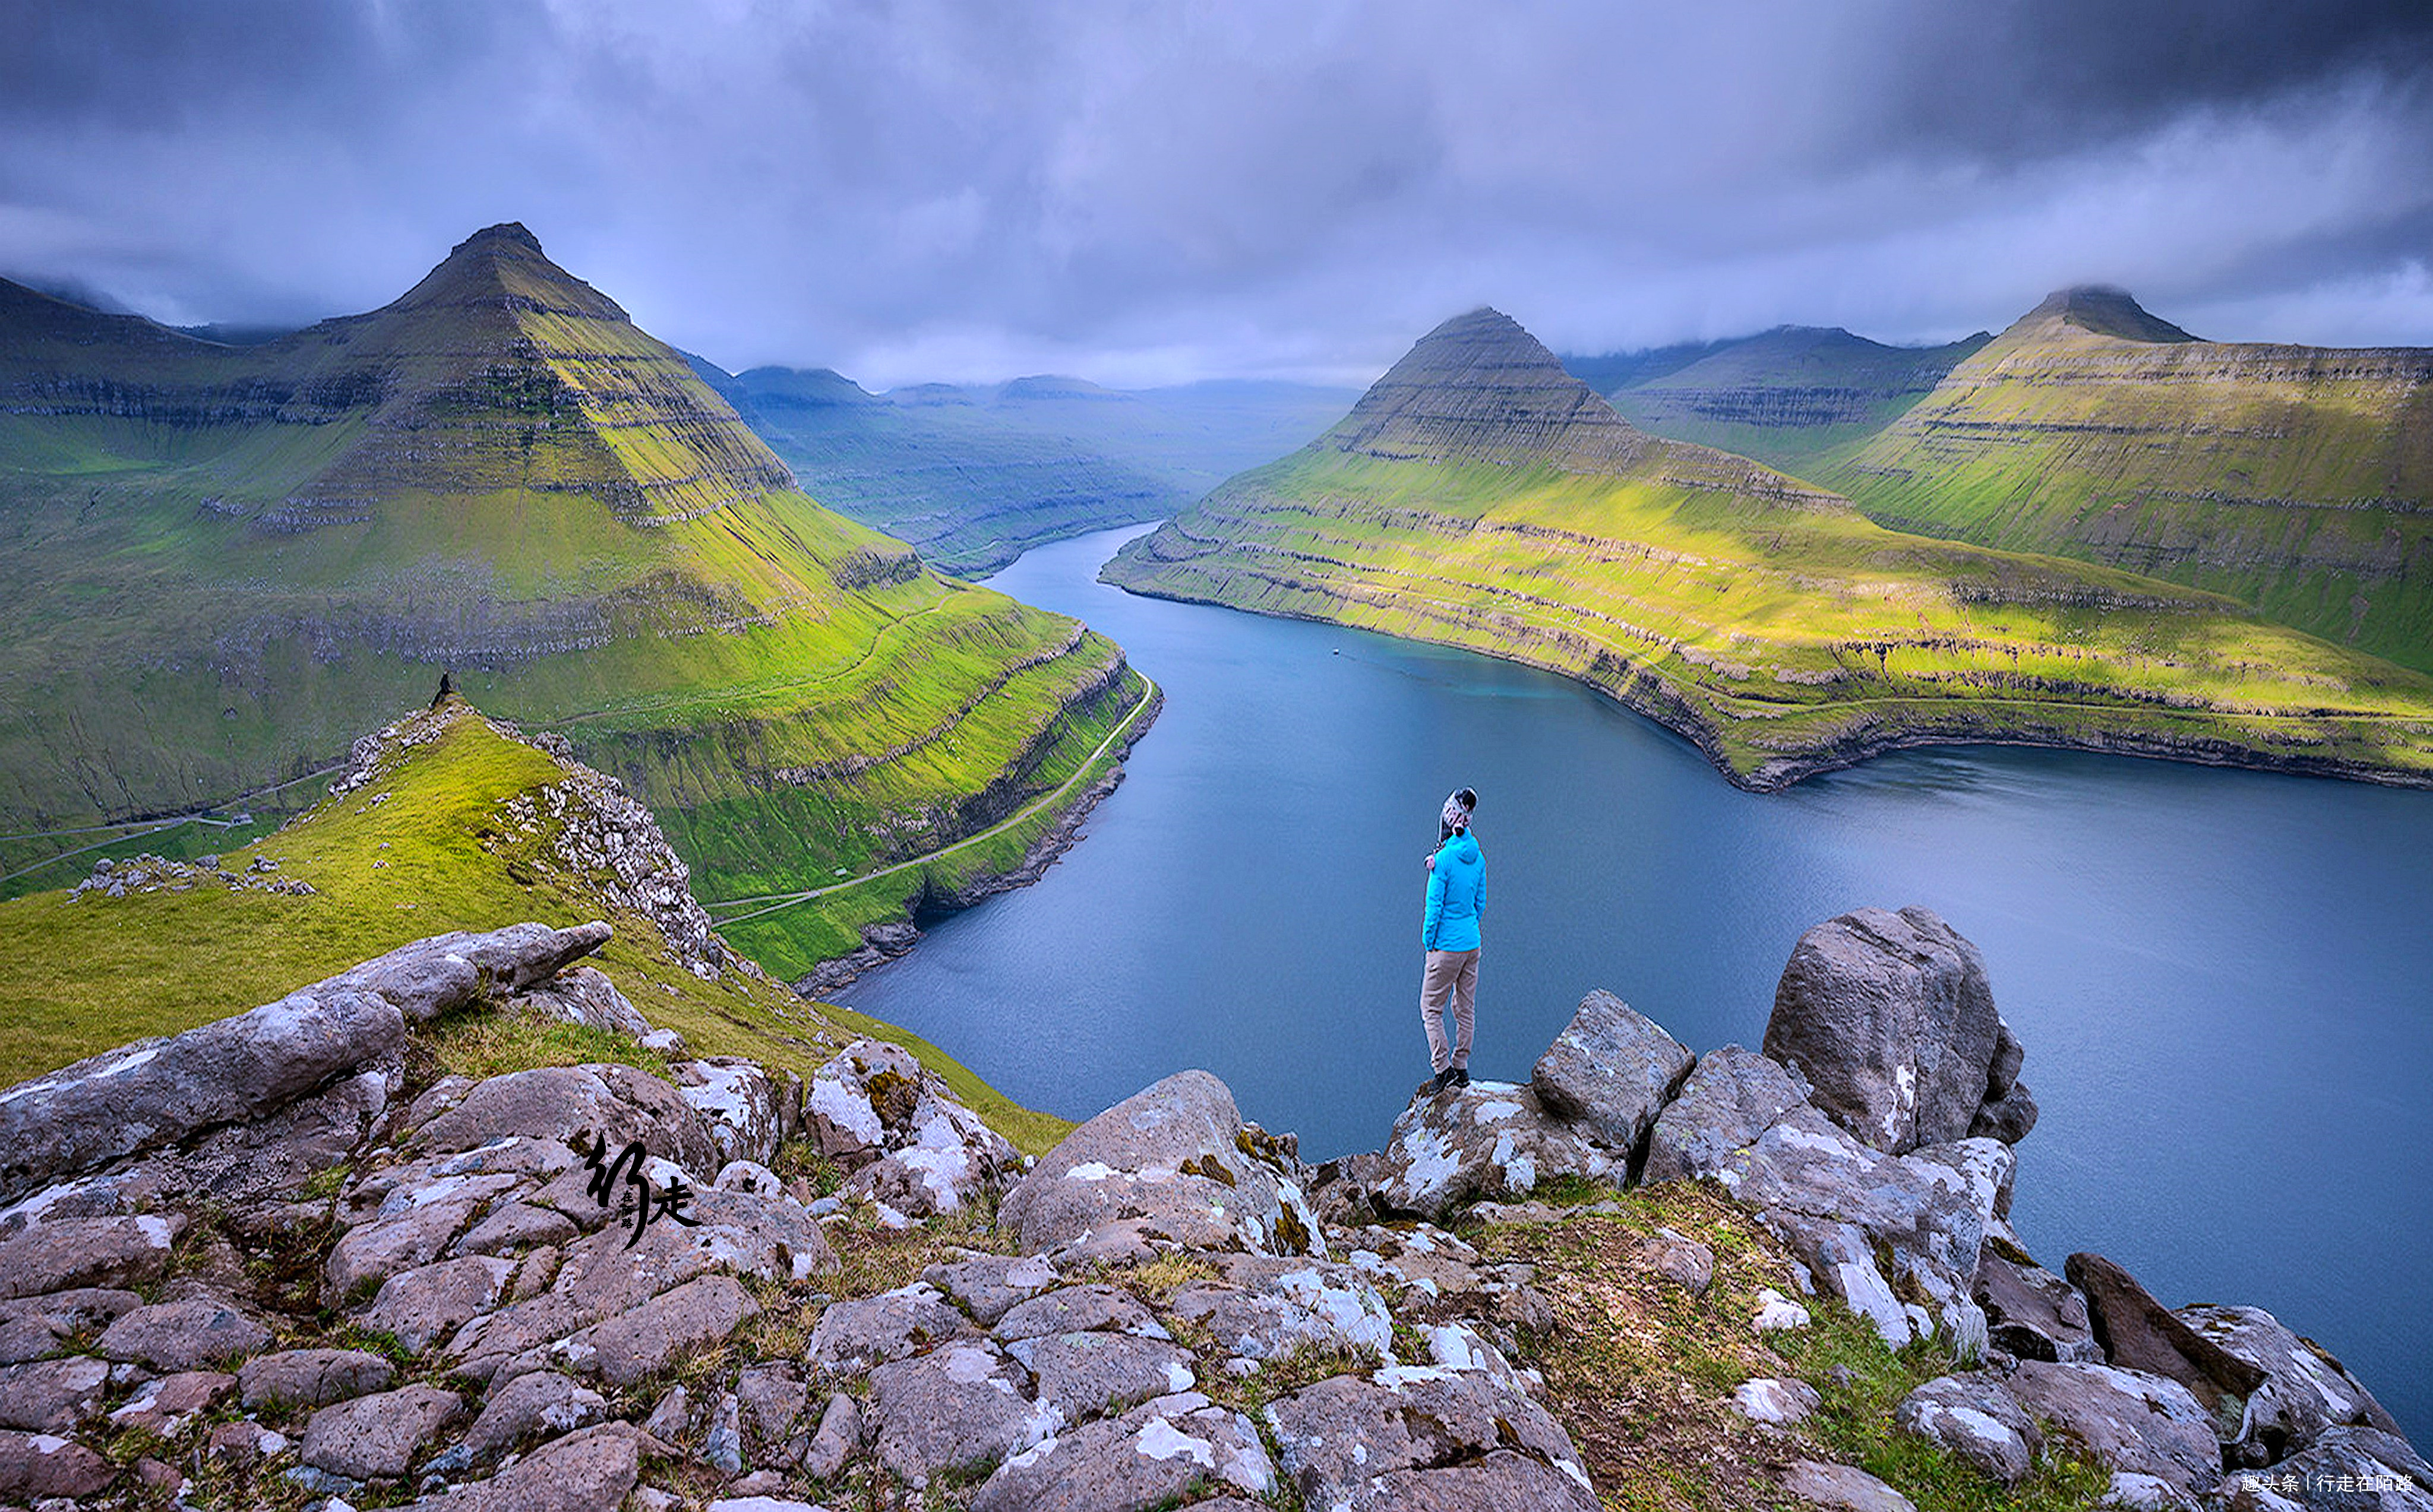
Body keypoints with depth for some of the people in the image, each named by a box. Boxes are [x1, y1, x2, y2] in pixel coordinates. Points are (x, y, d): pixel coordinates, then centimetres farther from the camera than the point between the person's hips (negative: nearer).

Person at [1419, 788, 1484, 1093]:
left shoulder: (1444, 860, -20)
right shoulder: (1478, 857, 1)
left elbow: (1435, 907, -17)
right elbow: (1480, 903, 10)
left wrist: (1428, 942, -5)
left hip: (1447, 946, -7)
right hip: (1473, 943, 7)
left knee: (1431, 1008, 6)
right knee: (1465, 1008, 16)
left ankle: (1444, 1070, 4)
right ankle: (1461, 1068, 25)